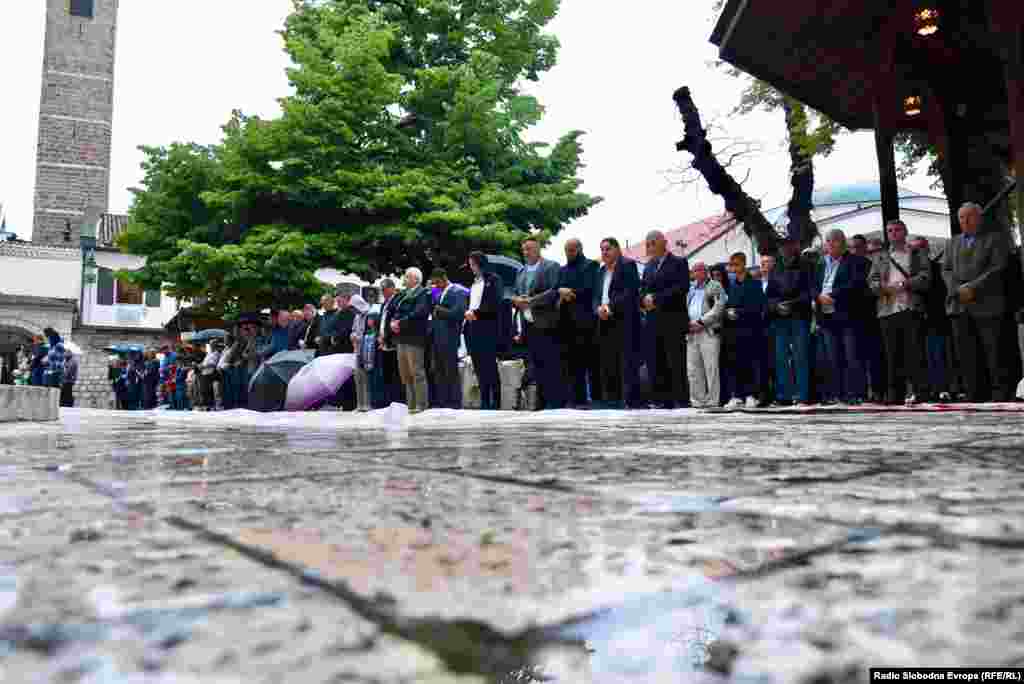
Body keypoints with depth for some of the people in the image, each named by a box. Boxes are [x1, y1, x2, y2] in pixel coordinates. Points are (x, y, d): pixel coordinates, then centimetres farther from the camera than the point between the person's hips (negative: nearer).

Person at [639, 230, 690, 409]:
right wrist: (644, 299, -6)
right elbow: (642, 288, 16)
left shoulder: (679, 262, 1)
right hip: (653, 321, 6)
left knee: (675, 363, -7)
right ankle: (662, 400, 10)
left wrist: (656, 298, -16)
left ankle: (680, 400, -3)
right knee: (656, 364, 5)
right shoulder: (649, 265, 20)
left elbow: (682, 287, -13)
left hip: (673, 321, -6)